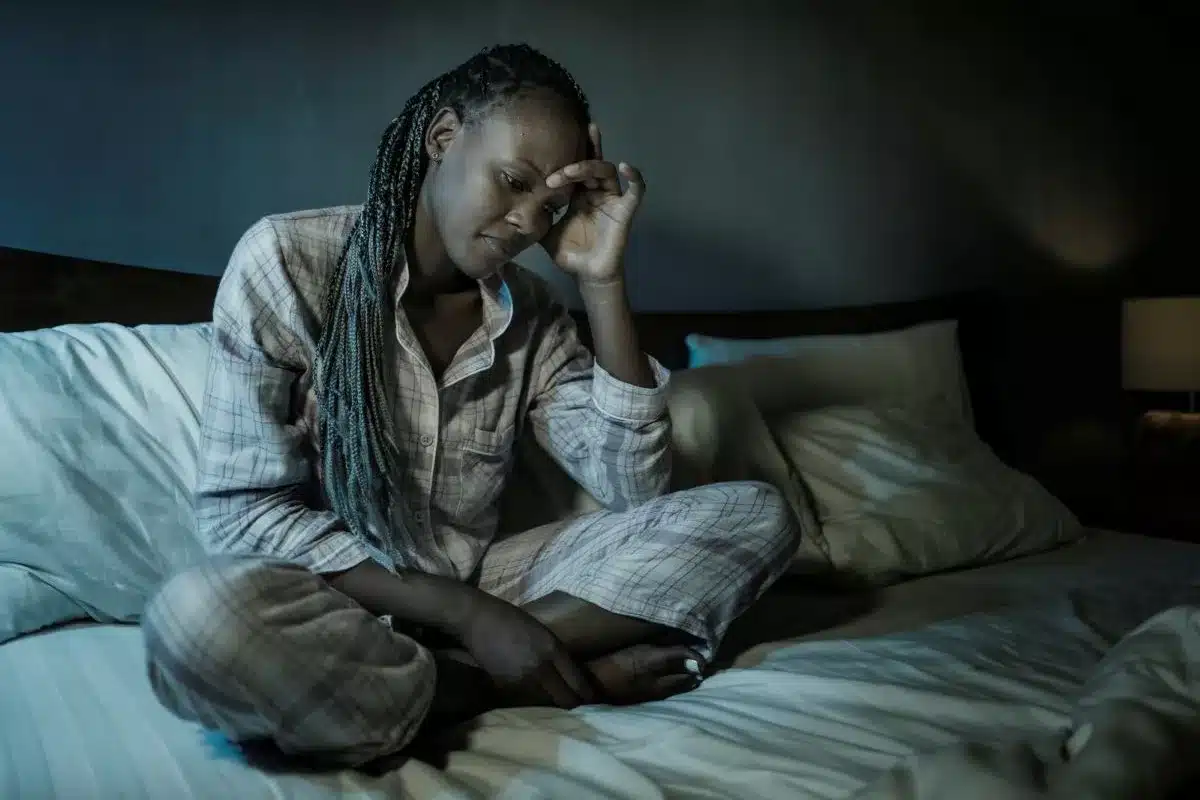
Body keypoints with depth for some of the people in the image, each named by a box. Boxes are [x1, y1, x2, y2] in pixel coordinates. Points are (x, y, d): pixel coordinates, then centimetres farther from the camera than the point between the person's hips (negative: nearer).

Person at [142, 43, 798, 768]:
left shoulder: (532, 313, 4)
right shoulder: (288, 259, -10)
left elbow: (635, 488, -5)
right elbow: (241, 512, -15)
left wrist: (602, 281, -12)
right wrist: (465, 613, -23)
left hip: (480, 590, 4)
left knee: (757, 516, -10)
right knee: (198, 615, -40)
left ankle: (470, 679, -20)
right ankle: (546, 678, -20)